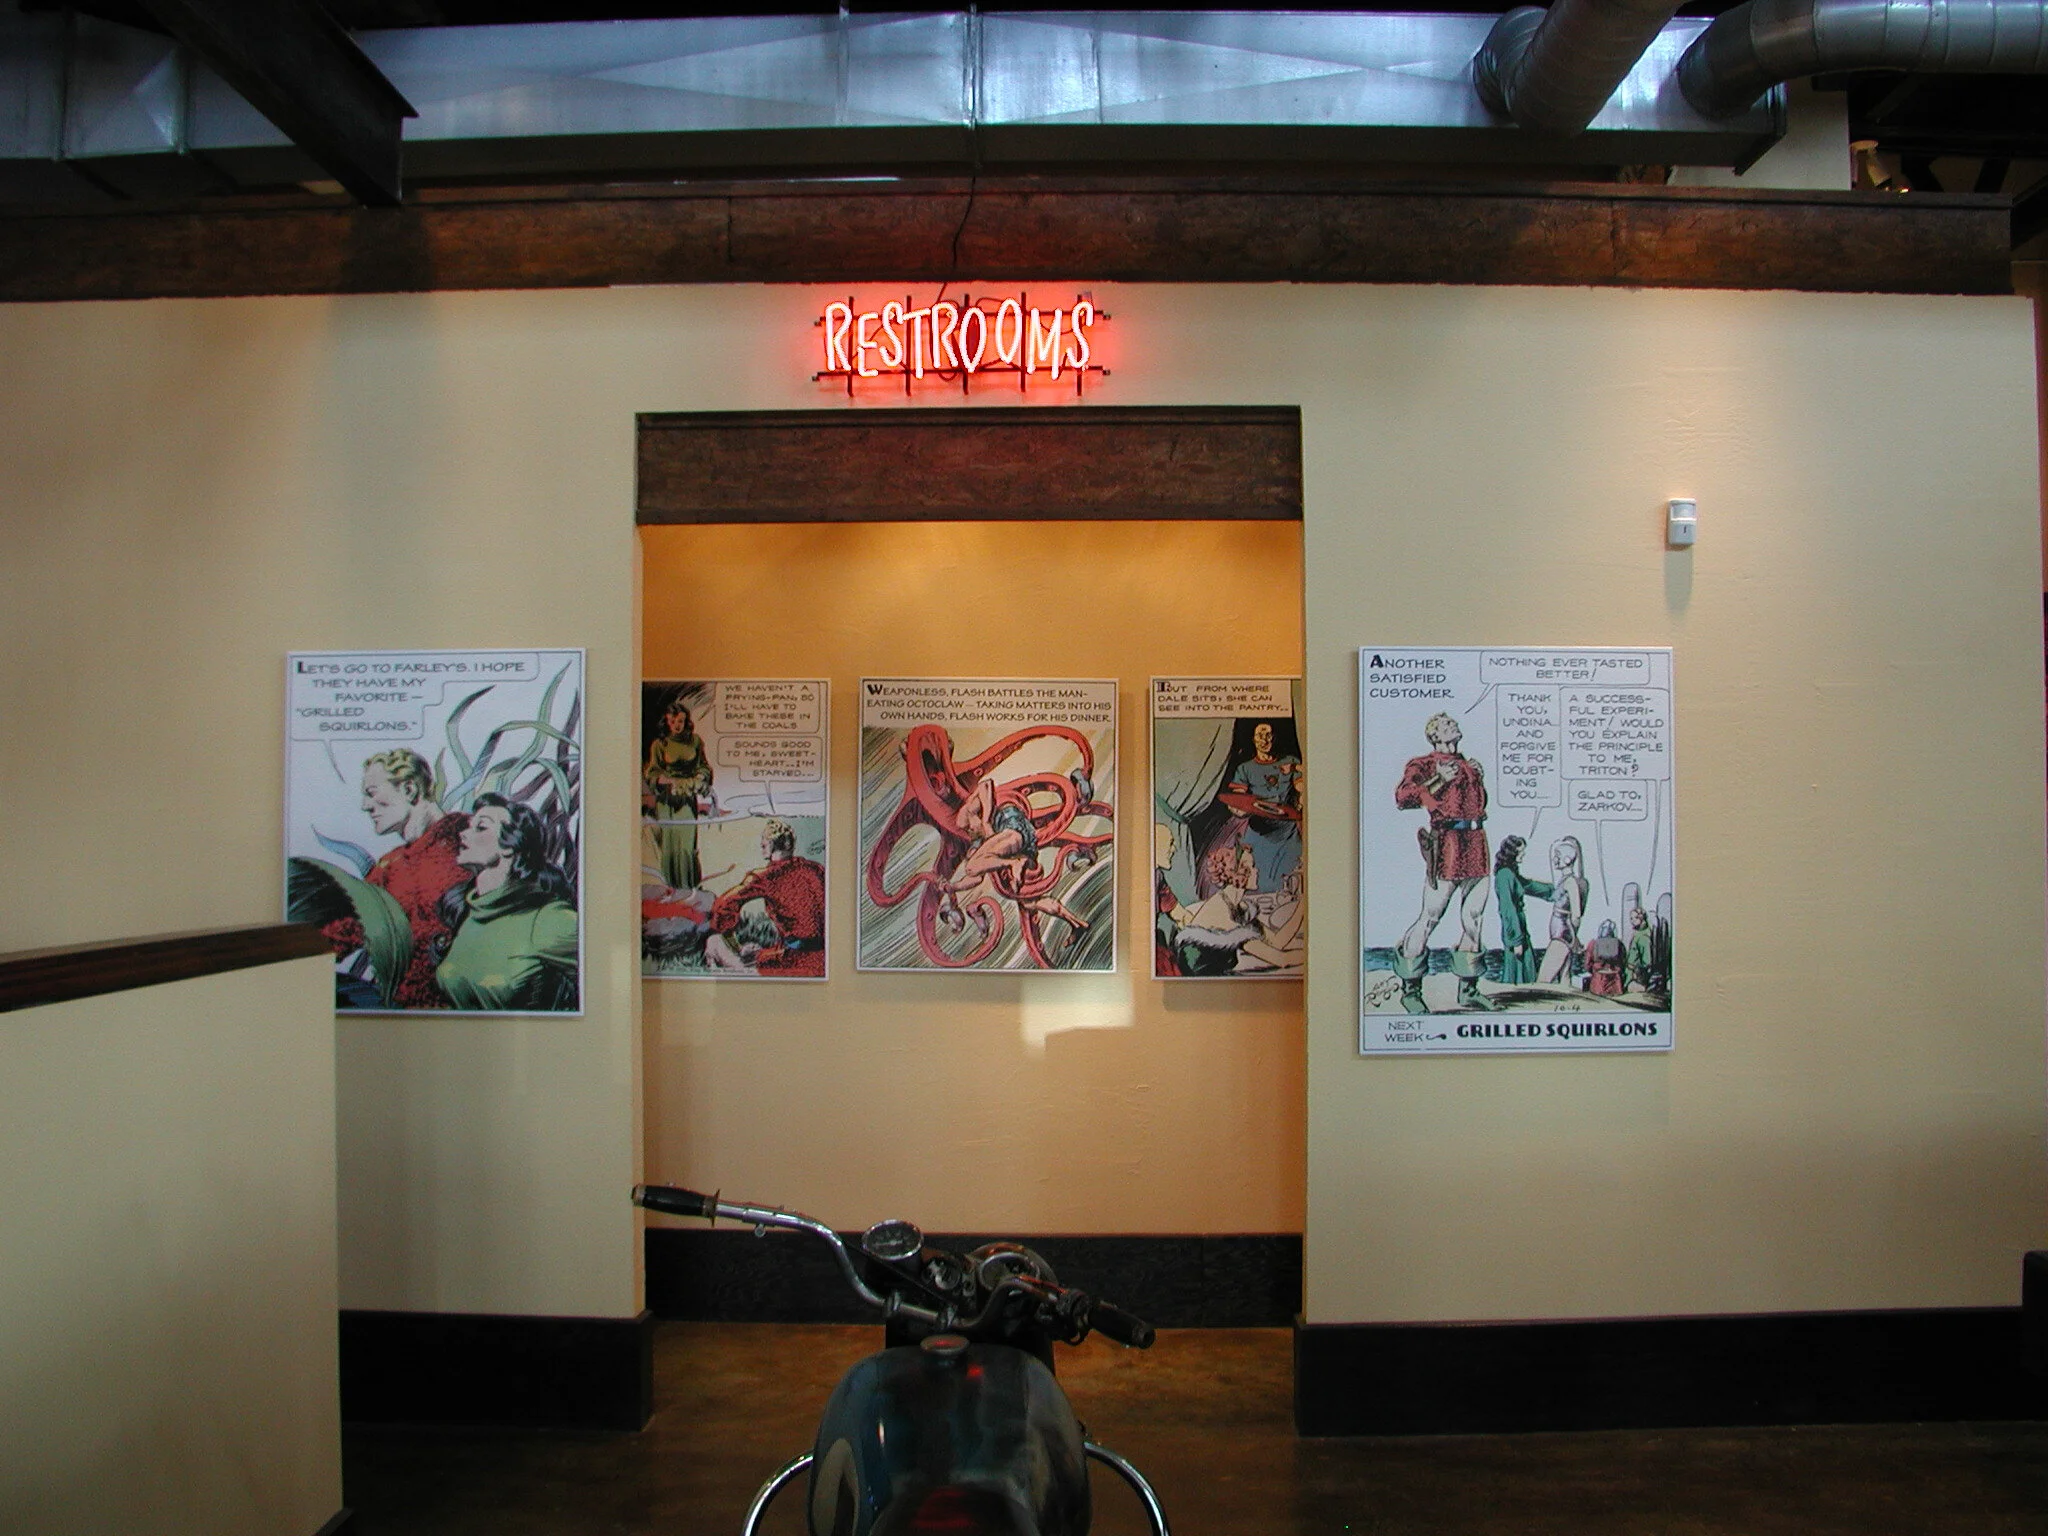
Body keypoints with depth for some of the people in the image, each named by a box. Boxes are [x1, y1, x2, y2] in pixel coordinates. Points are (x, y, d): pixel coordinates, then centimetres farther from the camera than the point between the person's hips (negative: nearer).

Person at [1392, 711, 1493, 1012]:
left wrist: (1478, 778, 16)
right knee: (1429, 918, -6)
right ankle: (1409, 988, 3)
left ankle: (1468, 989, 19)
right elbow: (1402, 797, -14)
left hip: (1477, 846, 7)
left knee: (1474, 919, 10)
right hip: (1447, 845, -7)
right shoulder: (1424, 764, 0)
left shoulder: (1468, 765, 22)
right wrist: (1440, 780, -18)